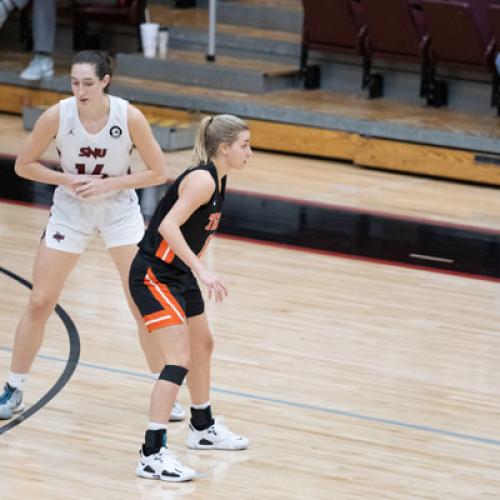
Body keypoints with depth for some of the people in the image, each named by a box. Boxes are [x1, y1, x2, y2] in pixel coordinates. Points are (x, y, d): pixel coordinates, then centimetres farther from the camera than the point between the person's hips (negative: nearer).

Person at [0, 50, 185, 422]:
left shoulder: (130, 117, -21)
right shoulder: (57, 116, -20)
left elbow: (159, 173, -13)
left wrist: (108, 183, -23)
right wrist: (67, 179, -22)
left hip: (120, 210, -1)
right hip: (70, 212, 1)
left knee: (145, 304, -2)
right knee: (40, 303, 1)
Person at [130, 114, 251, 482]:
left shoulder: (217, 180, 8)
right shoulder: (202, 179, -21)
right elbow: (168, 226, -32)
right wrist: (202, 271, -35)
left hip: (181, 274, 10)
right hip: (153, 275, -10)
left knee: (203, 346, 25)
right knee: (179, 359, -17)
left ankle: (203, 428, 46)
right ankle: (152, 455, -18)